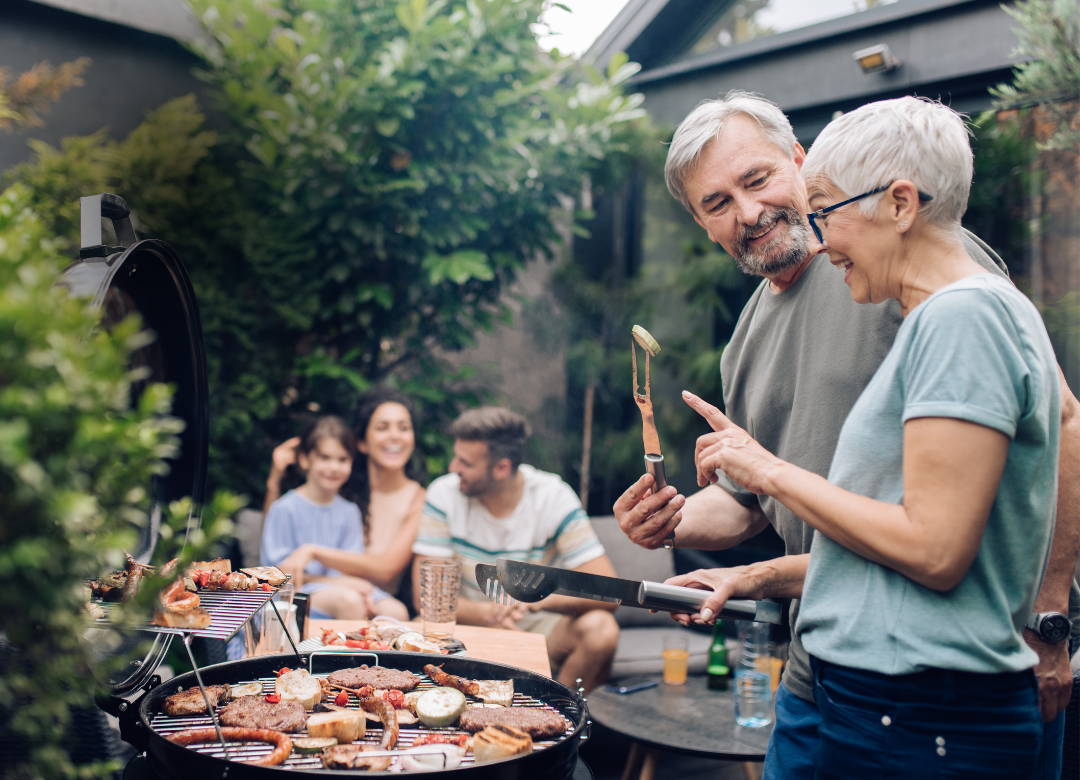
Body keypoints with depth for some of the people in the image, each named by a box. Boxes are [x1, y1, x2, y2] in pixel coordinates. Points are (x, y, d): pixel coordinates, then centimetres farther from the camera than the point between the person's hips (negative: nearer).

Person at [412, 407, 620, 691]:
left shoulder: (554, 498, -14)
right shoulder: (444, 494, -10)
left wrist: (540, 598, -37)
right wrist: (486, 612, -33)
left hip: (538, 625, 0)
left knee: (600, 628, -29)